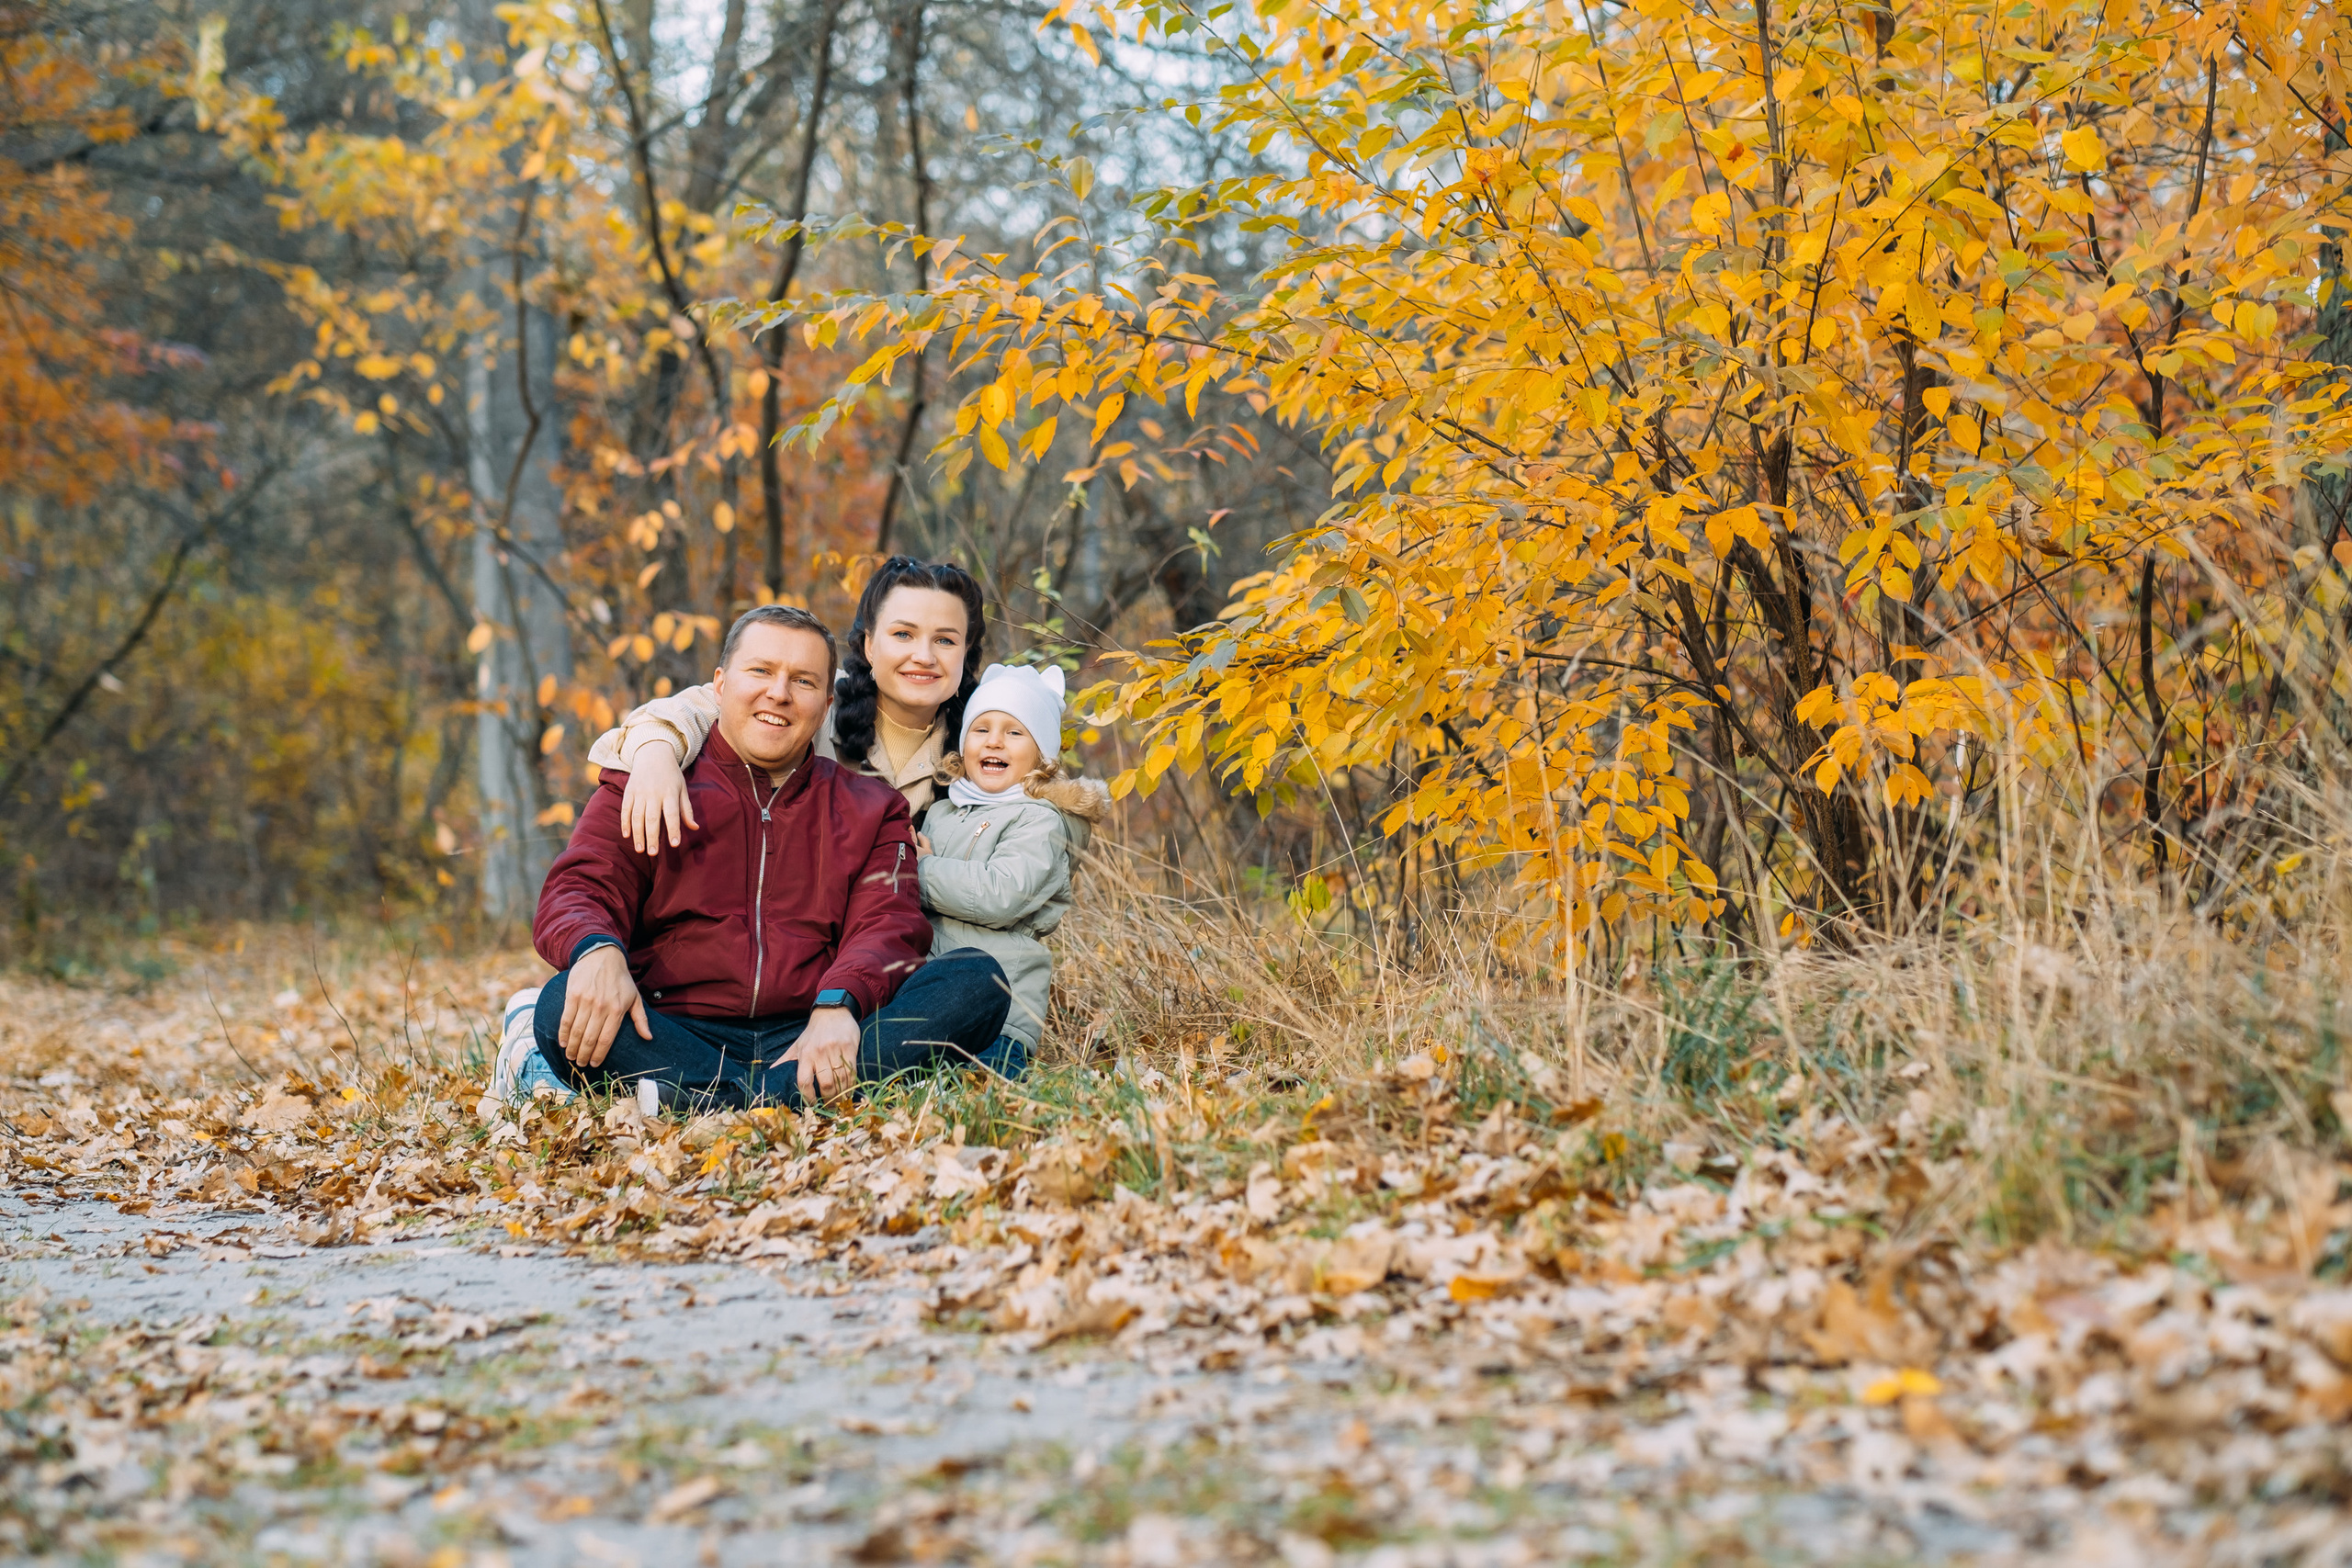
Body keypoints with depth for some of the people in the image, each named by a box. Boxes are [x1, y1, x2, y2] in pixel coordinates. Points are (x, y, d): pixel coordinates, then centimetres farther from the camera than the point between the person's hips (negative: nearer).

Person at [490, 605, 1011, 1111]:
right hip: (675, 1031, -2)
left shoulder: (869, 809, 20)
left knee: (977, 982, -24)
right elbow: (578, 890, 3)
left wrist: (839, 1004, -21)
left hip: (808, 1039, 2)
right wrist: (597, 951, -25)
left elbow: (888, 925, 4)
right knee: (563, 1003, -31)